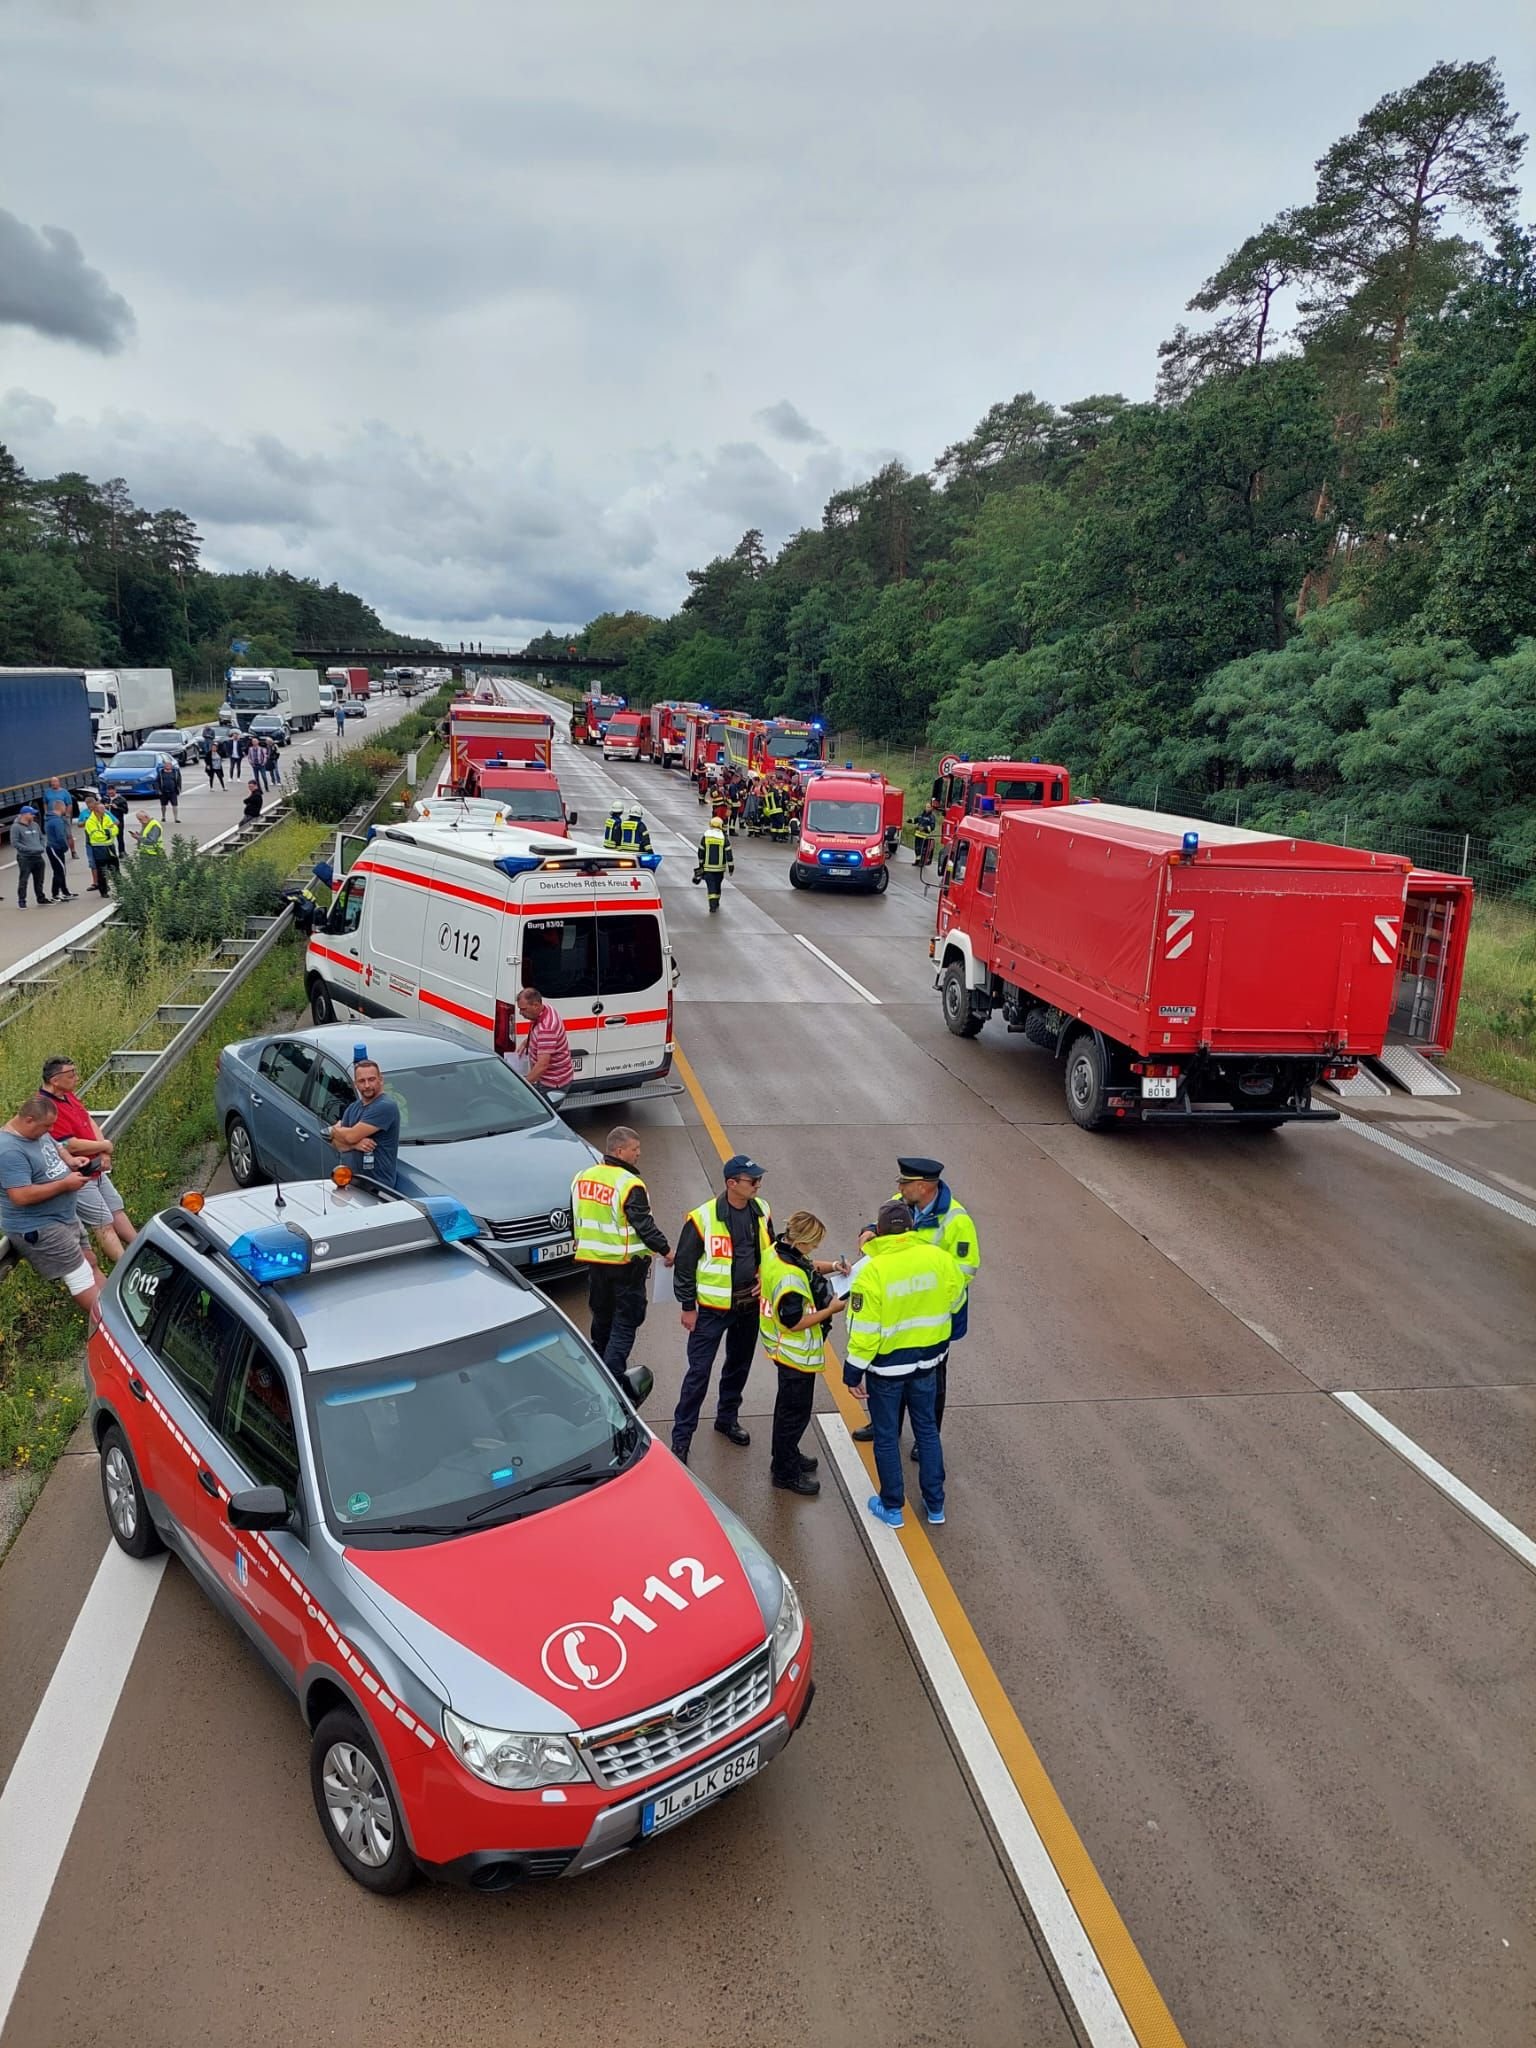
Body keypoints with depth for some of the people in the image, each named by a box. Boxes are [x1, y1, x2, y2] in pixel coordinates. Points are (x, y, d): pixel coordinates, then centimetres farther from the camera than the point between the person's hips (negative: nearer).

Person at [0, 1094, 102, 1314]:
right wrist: (65, 1184, -25)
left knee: (91, 1264, 17)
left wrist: (71, 1161, 3)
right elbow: (21, 1196, -32)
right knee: (83, 1278, -8)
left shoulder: (38, 1131, 2)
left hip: (64, 1217, 10)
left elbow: (55, 1150, 24)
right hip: (38, 1228, -10)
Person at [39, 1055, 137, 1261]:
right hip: (78, 1178, -10)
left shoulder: (68, 1095, 4)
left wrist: (103, 1153, -6)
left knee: (117, 1210, 17)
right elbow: (73, 1145, -28)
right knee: (104, 1223, -8)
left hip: (96, 1170, 10)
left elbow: (90, 1121, 10)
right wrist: (105, 1146, -11)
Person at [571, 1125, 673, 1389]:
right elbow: (644, 1225, -18)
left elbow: (576, 1220, 15)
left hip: (593, 1261, 7)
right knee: (625, 1323, 1)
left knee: (601, 1318, 20)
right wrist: (665, 1250, -6)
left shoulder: (582, 1178, 5)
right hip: (626, 1263, -7)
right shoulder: (629, 1184, -19)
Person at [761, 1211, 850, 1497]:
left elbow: (806, 1266, 14)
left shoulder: (777, 1249, -6)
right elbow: (795, 1322, -29)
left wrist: (831, 1266, -3)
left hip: (784, 1347, 10)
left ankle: (785, 1454, 45)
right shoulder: (790, 1278, -35)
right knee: (796, 1411, 7)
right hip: (797, 1353, -10)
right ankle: (785, 1472, 22)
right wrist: (831, 1310, -21)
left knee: (788, 1403, 27)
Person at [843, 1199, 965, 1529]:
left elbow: (864, 1330, -21)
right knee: (927, 1429, 20)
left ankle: (892, 1507, 27)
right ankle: (935, 1505, 30)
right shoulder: (937, 1257, -13)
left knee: (886, 1436, 14)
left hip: (886, 1367, -4)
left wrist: (853, 1372, -9)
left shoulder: (871, 1270, -24)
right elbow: (956, 1297, 5)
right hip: (926, 1360, 4)